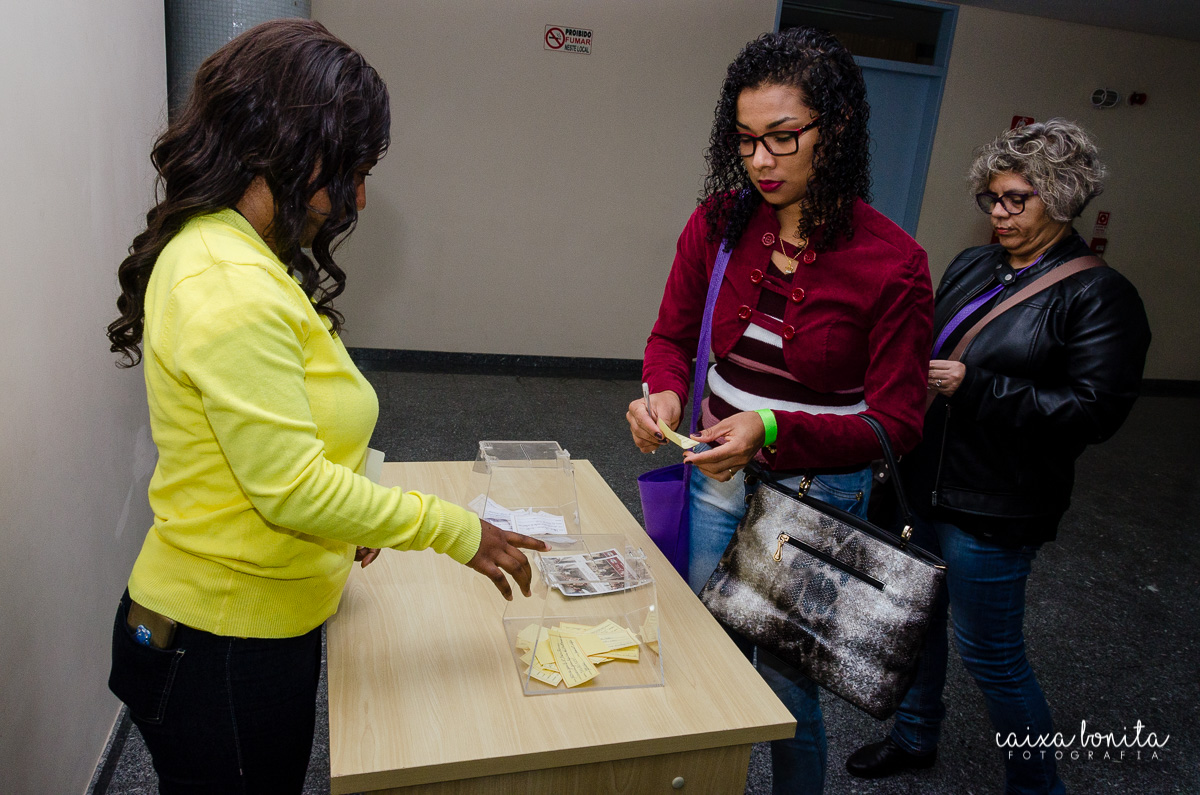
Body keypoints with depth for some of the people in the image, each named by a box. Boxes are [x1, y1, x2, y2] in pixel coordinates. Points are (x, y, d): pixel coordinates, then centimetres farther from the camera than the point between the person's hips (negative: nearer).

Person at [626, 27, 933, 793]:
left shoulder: (892, 262, -17)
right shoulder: (719, 221, -6)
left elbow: (896, 421, -15)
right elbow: (672, 336, 5)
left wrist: (773, 433, -30)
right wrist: (665, 392, -19)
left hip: (816, 497, -4)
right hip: (715, 476, 4)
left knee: (786, 686, 12)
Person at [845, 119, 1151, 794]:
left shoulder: (1100, 296, -12)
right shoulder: (970, 268, 7)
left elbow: (1096, 410, -19)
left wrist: (974, 387, -23)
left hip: (993, 510, -7)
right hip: (921, 486, 7)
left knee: (991, 653, 6)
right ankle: (916, 738, 45)